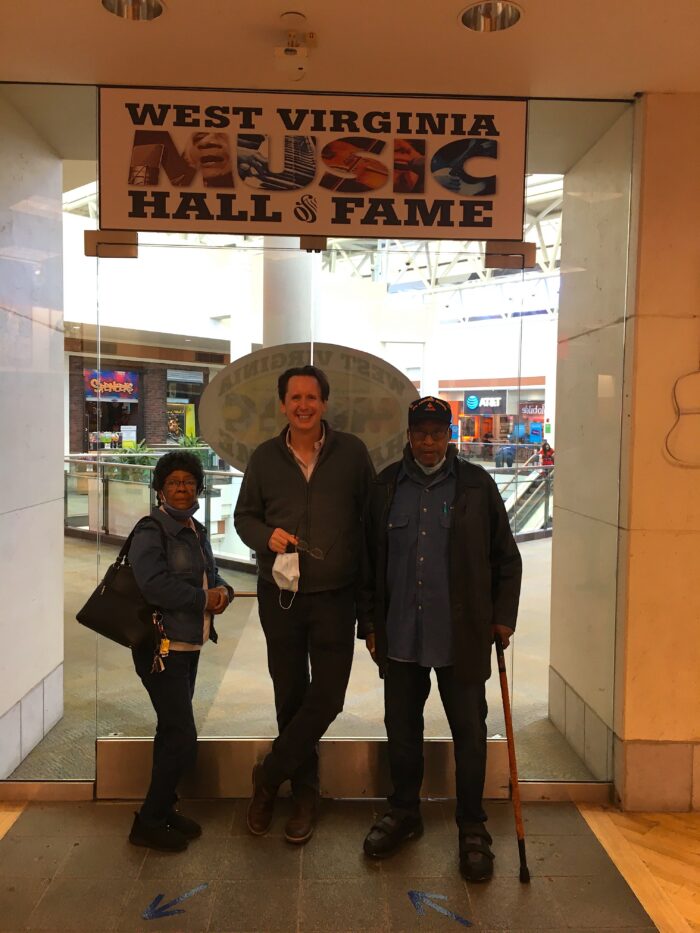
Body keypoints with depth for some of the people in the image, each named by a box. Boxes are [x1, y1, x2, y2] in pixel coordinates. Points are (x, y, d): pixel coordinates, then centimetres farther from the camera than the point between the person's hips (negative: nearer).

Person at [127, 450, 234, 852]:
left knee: (172, 732, 18)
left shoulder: (197, 531, 13)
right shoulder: (151, 530, -13)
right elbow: (154, 585, -26)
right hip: (162, 648, -9)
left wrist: (223, 591, -7)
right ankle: (149, 822, 11)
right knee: (183, 738, -7)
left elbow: (212, 576, 16)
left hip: (190, 646, 9)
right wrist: (204, 599, -19)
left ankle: (163, 811, 34)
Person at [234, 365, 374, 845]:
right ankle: (304, 791, 31)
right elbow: (244, 515, 11)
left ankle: (268, 777, 20)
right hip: (280, 594, 2)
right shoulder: (265, 457, 3)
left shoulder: (352, 452, -1)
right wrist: (266, 536, -12)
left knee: (328, 696, -1)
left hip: (335, 596, -1)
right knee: (290, 696, 11)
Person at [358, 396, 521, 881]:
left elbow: (506, 557, 4)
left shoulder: (476, 485, -2)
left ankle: (473, 829, 27)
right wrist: (370, 622, 7)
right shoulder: (387, 486, 4)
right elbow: (370, 561, 8)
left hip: (463, 636, -2)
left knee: (469, 732, 8)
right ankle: (404, 813, 36)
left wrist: (503, 616, 0)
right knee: (402, 728, 15)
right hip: (401, 635, 2)